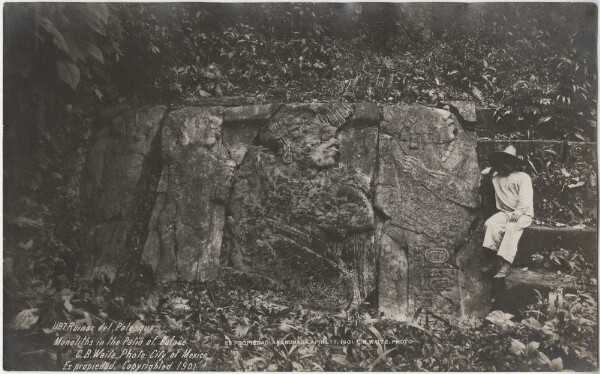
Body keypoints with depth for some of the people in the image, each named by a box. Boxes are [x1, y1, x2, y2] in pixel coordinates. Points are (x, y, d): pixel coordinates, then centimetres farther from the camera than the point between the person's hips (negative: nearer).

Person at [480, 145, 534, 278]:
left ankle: (505, 265, -37)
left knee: (511, 228, -33)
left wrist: (517, 213, -23)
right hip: (504, 212, 4)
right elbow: (482, 173, 36)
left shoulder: (523, 177, 0)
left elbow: (525, 198, -11)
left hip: (523, 214, -4)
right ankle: (495, 259, -26)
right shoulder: (495, 176, 16)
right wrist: (493, 169, 19)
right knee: (490, 223, -25)